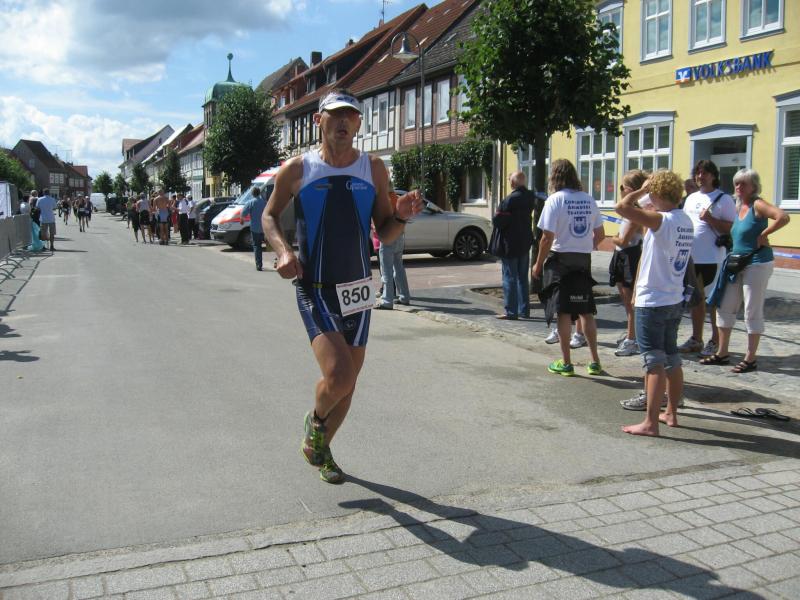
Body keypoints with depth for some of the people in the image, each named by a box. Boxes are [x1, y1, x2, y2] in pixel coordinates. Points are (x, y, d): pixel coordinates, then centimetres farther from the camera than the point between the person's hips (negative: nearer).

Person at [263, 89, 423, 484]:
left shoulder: (373, 169, 3)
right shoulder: (297, 170, -3)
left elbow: (384, 234, 7)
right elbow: (270, 216, 10)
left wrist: (402, 217, -14)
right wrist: (283, 250, -9)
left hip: (358, 289, 4)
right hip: (315, 291, -4)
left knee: (348, 381, 11)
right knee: (338, 374, -20)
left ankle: (318, 448, 36)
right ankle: (316, 420, 15)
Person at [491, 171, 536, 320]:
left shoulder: (510, 199, -20)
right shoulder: (530, 197, 1)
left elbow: (497, 220, -19)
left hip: (510, 244, -7)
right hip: (525, 243, 7)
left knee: (510, 278, -1)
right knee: (522, 278, 15)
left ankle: (511, 312, 0)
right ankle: (524, 310, 20)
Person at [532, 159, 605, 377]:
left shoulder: (555, 199, -10)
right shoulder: (588, 200, 5)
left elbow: (547, 238, -14)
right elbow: (600, 235, 9)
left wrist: (538, 264, -4)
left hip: (561, 260, -5)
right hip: (584, 261, 5)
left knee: (563, 312, 2)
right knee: (586, 311, 14)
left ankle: (566, 363, 7)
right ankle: (595, 361, 17)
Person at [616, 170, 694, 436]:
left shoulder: (661, 220, -20)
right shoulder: (686, 221, 6)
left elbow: (622, 207, -27)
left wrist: (643, 189, -13)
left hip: (652, 303, -8)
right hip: (674, 301, 8)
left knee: (654, 362, -5)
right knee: (672, 359, 17)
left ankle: (650, 422, -1)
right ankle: (671, 413, 29)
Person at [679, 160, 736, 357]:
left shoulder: (724, 199, -6)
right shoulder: (691, 198, 14)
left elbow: (732, 228, -11)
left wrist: (710, 219, -21)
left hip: (712, 259, -6)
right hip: (691, 257, 7)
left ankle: (715, 341, 9)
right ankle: (696, 339, 24)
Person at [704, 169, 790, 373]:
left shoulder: (758, 205, -13)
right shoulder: (739, 206, 10)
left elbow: (783, 217, -27)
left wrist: (763, 235, -20)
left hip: (757, 263, -8)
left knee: (753, 311, -1)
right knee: (725, 307, 10)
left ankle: (750, 359, 7)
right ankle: (722, 353, 21)